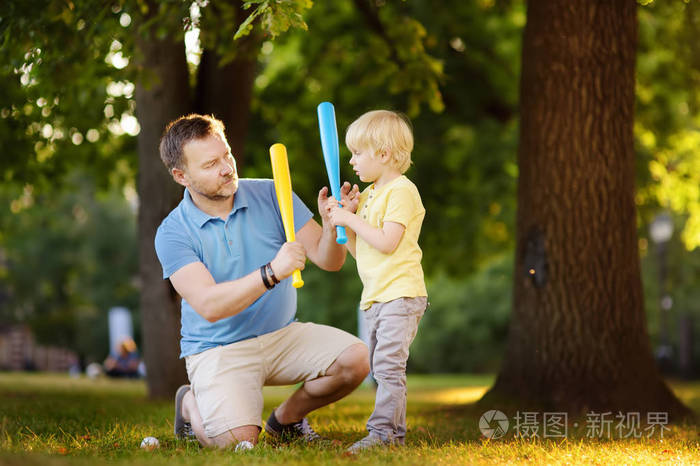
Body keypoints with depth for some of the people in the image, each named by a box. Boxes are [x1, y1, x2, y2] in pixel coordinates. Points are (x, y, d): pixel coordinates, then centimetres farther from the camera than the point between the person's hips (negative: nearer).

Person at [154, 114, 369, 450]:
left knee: (354, 357, -21)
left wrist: (332, 224, -29)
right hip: (218, 348, -4)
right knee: (237, 439, -27)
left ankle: (286, 418, 8)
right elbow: (209, 305, -26)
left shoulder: (270, 195, -4)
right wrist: (272, 273, -38)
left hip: (282, 334, 4)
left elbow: (329, 260, -6)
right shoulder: (173, 233, -13)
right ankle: (191, 404, 11)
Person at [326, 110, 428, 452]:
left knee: (388, 364, -15)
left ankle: (384, 430, -16)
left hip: (401, 294, -10)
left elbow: (387, 243, -21)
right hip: (376, 296, 10)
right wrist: (342, 221, 5)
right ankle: (394, 432, 17)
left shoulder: (401, 191, -11)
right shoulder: (369, 194, 18)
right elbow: (359, 250, 19)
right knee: (381, 368, 11)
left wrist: (351, 219, -14)